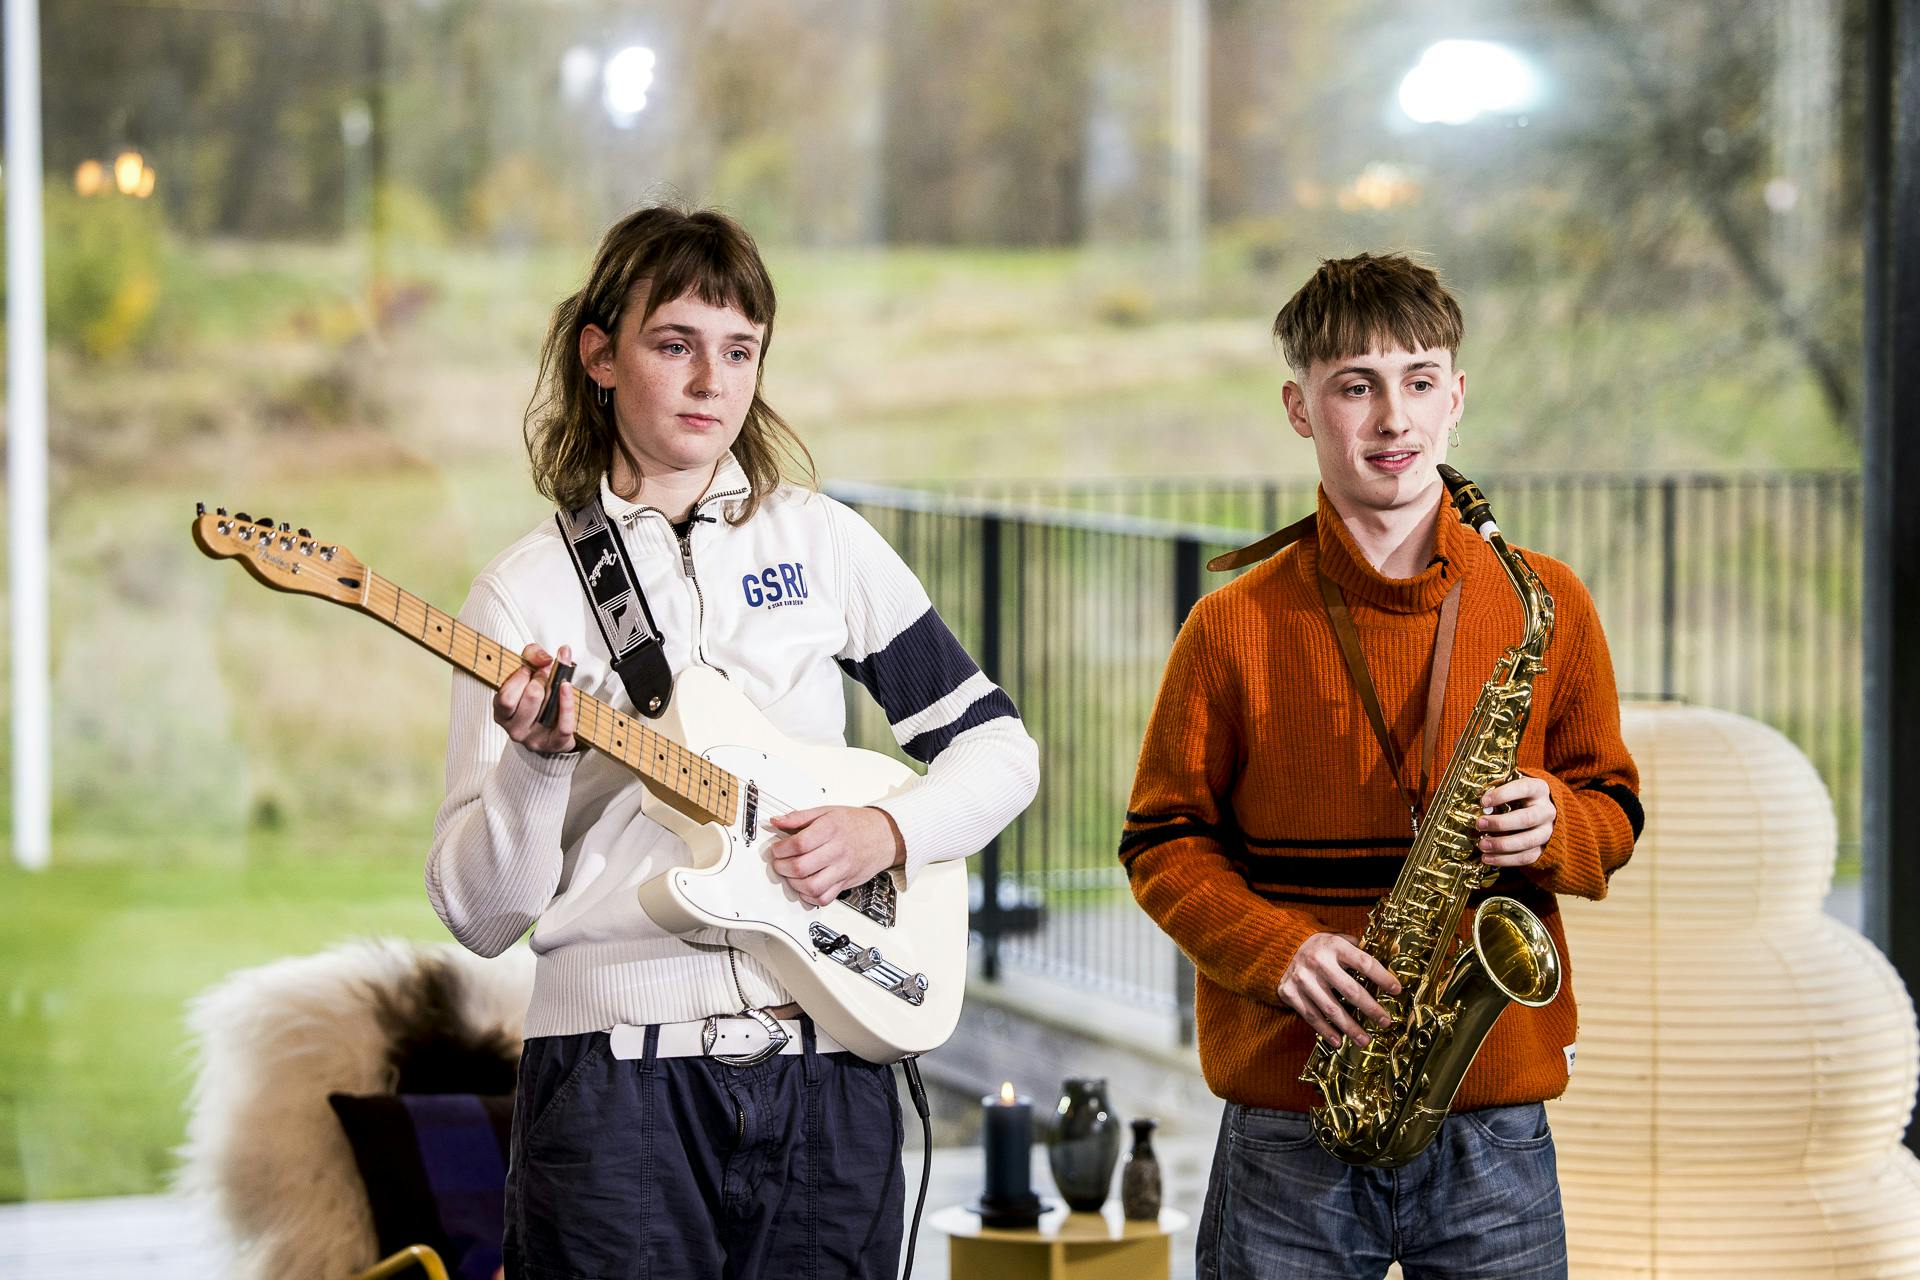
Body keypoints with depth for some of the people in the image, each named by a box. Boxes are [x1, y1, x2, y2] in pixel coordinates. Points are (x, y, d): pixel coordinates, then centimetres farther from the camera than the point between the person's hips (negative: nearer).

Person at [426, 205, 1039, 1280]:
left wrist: (889, 830, -5)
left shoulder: (823, 543, 8)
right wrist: (535, 766, -20)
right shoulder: (528, 592, 2)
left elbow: (1000, 747, 13)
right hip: (617, 1073, -2)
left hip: (826, 1071, 2)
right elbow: (481, 915, -2)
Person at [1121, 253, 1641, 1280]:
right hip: (1289, 1118, -1)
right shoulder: (1234, 628, 1)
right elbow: (1163, 841, 5)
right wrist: (1279, 948, -11)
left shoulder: (1544, 603, 6)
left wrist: (1555, 825, -10)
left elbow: (1613, 812, 13)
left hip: (1495, 1116, 1)